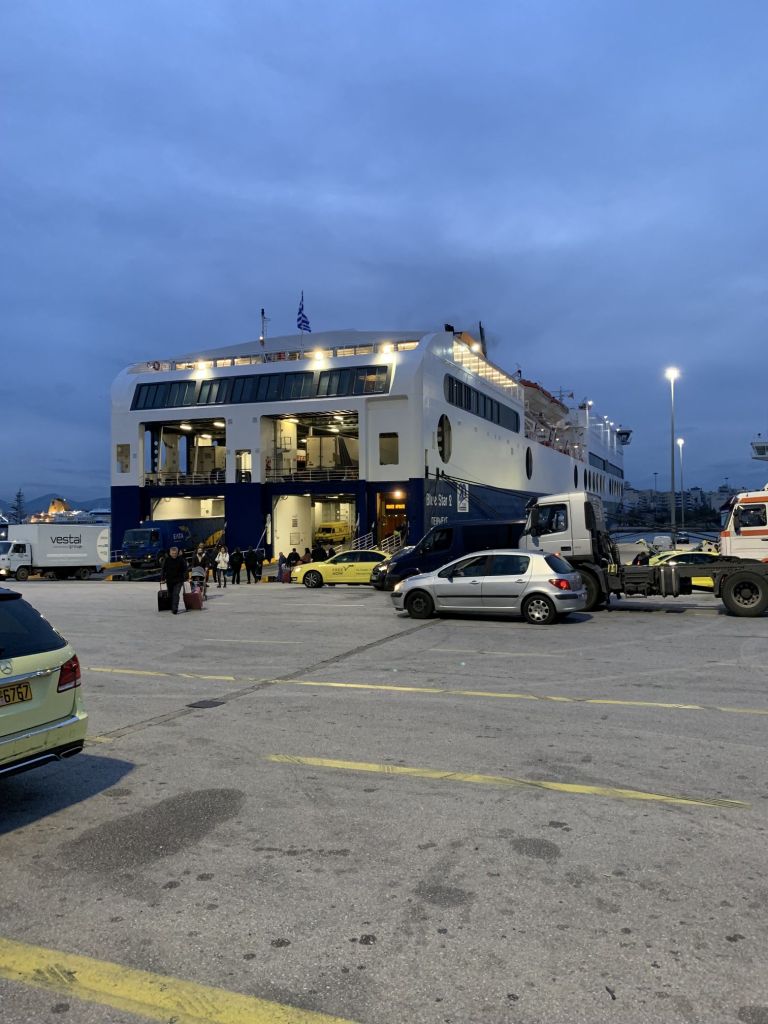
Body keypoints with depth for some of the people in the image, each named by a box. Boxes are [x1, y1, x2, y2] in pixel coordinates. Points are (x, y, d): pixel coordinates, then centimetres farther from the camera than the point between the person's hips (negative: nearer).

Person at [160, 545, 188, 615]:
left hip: (178, 581, -3)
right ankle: (172, 608, 29)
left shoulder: (180, 560, -5)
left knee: (176, 594, -15)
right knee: (171, 595, 13)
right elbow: (163, 570, 3)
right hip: (169, 581, 3)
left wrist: (184, 578, -4)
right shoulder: (167, 560, -2)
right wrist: (162, 579, -2)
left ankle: (175, 609, -21)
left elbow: (184, 569, 1)